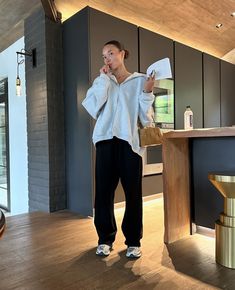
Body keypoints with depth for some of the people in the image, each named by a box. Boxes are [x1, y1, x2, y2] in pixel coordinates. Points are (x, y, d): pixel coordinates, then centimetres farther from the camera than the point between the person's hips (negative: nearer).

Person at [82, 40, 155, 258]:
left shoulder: (140, 80, 10)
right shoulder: (102, 81, 16)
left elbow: (146, 118, 3)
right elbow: (93, 108, -3)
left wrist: (147, 93, -10)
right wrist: (104, 79, -1)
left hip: (130, 142, -1)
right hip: (106, 142, 2)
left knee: (133, 193, 1)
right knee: (103, 192, 2)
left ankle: (133, 241, 16)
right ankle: (105, 238, 19)